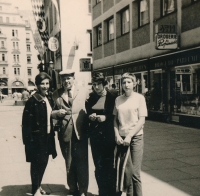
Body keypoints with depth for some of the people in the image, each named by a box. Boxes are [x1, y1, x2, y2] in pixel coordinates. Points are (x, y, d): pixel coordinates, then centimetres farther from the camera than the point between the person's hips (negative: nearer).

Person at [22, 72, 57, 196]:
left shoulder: (49, 98, 6)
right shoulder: (32, 101, -16)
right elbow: (26, 122, -17)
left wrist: (52, 133, 12)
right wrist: (29, 139, -20)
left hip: (47, 136, 7)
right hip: (36, 137, -7)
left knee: (44, 162, 16)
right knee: (37, 163, 3)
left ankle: (38, 186, 34)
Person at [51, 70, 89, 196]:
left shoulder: (84, 91, 3)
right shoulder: (56, 94, 7)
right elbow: (52, 112, 11)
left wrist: (88, 127, -12)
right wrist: (57, 113, -11)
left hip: (80, 131, -2)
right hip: (64, 132, 2)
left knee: (82, 162, 3)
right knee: (69, 163, 14)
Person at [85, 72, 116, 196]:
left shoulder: (111, 97, -5)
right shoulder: (91, 98, 8)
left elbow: (115, 116, -4)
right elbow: (87, 114, 14)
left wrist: (105, 117, -20)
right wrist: (90, 117, -8)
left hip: (108, 134, -4)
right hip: (95, 134, 4)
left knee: (108, 163, 2)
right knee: (98, 164, 8)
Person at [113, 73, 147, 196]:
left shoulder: (139, 98, -3)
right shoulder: (118, 99, 6)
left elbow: (142, 121, -7)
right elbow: (115, 119, 9)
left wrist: (129, 136, -13)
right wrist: (117, 135, -5)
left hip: (135, 137, -3)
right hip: (121, 139, 3)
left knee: (134, 172, 0)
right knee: (123, 170, 6)